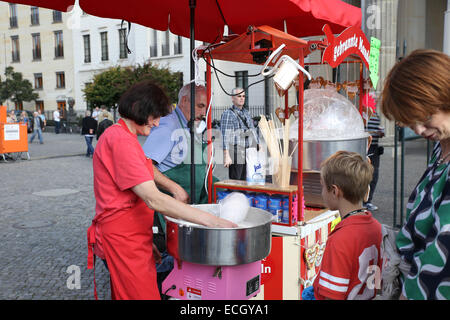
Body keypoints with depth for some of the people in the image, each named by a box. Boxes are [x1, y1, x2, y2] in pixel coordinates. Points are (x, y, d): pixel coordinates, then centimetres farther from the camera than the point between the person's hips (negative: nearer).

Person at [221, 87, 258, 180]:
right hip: (236, 154, -6)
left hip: (248, 153, 7)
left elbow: (253, 132, 21)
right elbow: (225, 136, -12)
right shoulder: (227, 114, -5)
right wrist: (226, 156, -19)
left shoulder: (246, 113, 17)